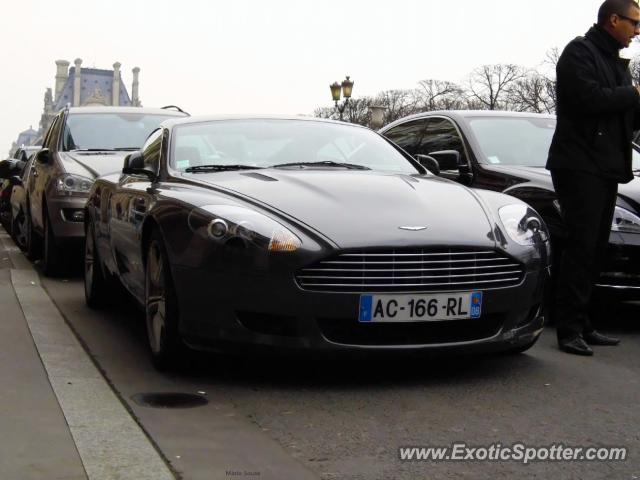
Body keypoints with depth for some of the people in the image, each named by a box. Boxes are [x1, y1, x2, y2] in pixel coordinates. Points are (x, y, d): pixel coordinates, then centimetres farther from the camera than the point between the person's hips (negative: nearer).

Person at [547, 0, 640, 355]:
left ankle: (582, 326, 12)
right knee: (581, 246, -12)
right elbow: (590, 99, -21)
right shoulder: (580, 52, -5)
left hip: (606, 169, 9)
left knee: (595, 249, 7)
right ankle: (569, 329, -9)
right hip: (579, 165, -9)